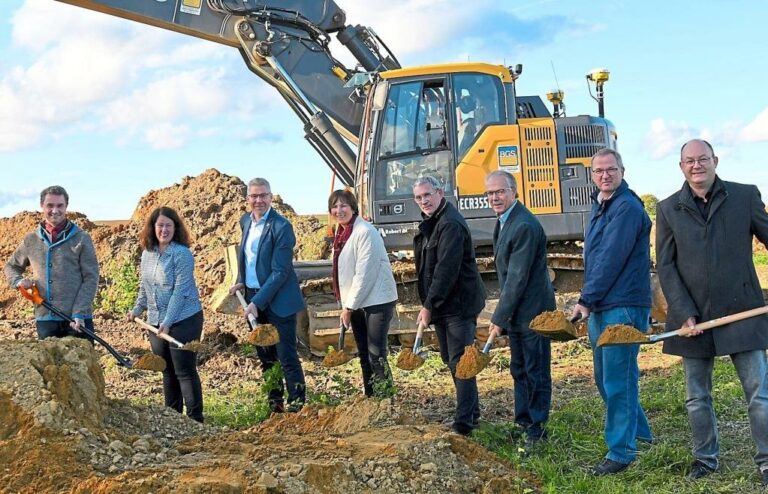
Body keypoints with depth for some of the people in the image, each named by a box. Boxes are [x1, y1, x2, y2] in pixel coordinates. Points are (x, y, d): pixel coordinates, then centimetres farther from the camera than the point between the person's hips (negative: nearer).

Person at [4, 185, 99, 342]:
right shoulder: (31, 240, 10)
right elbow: (11, 266, 26)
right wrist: (18, 281, 2)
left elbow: (91, 278, -4)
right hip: (45, 320, 3)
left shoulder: (81, 239, 0)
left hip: (79, 320, -3)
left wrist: (79, 313, -14)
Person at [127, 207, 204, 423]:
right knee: (168, 371, 14)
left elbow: (181, 291, -19)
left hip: (183, 320, -7)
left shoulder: (182, 254, -14)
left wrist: (168, 321, -22)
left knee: (184, 370, -5)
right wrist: (137, 310, 11)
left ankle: (195, 418, 2)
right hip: (156, 322, 7)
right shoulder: (147, 254, 8)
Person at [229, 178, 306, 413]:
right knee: (265, 356, 16)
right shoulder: (246, 221, 6)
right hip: (253, 298, 7)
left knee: (286, 356, -3)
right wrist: (241, 281, 6)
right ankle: (274, 403, 28)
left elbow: (280, 272, -20)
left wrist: (258, 302, -22)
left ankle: (297, 405, 8)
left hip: (278, 301, -7)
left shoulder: (281, 227, -17)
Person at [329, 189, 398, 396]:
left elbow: (365, 273, -20)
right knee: (364, 355, 13)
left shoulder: (365, 232, -17)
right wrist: (346, 305, 11)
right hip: (355, 302, 9)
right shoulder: (341, 233, 10)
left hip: (376, 300, -9)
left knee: (376, 354, -10)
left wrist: (349, 306, -15)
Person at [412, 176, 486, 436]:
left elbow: (446, 270, -25)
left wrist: (429, 305, -23)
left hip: (459, 304, -10)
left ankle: (464, 422, -8)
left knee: (460, 361, -10)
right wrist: (428, 304, 12)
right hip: (442, 305, 10)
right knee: (450, 359, 17)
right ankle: (472, 412, 29)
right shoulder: (430, 224, 14)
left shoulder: (451, 224, -19)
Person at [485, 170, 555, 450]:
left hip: (532, 311, -10)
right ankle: (523, 423, 29)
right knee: (519, 371, 17)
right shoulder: (504, 222, 9)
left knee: (536, 372, 2)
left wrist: (499, 317, -19)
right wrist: (503, 314, 14)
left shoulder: (524, 226, -22)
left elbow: (518, 278, -23)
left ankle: (537, 429, 13)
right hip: (516, 312, 10)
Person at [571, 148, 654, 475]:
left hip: (623, 307, -10)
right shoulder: (599, 206, 16)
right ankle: (638, 432, 33)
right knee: (605, 378, 17)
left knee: (617, 381, -5)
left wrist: (587, 299, -19)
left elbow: (611, 259, -20)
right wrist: (589, 301, 16)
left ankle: (621, 451, 4)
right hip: (600, 306, 10)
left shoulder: (626, 207, -14)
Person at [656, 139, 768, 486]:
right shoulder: (668, 209, 4)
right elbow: (665, 266, 1)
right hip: (693, 318, 2)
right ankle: (705, 459, 27)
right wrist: (684, 314, -8)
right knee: (697, 398, 12)